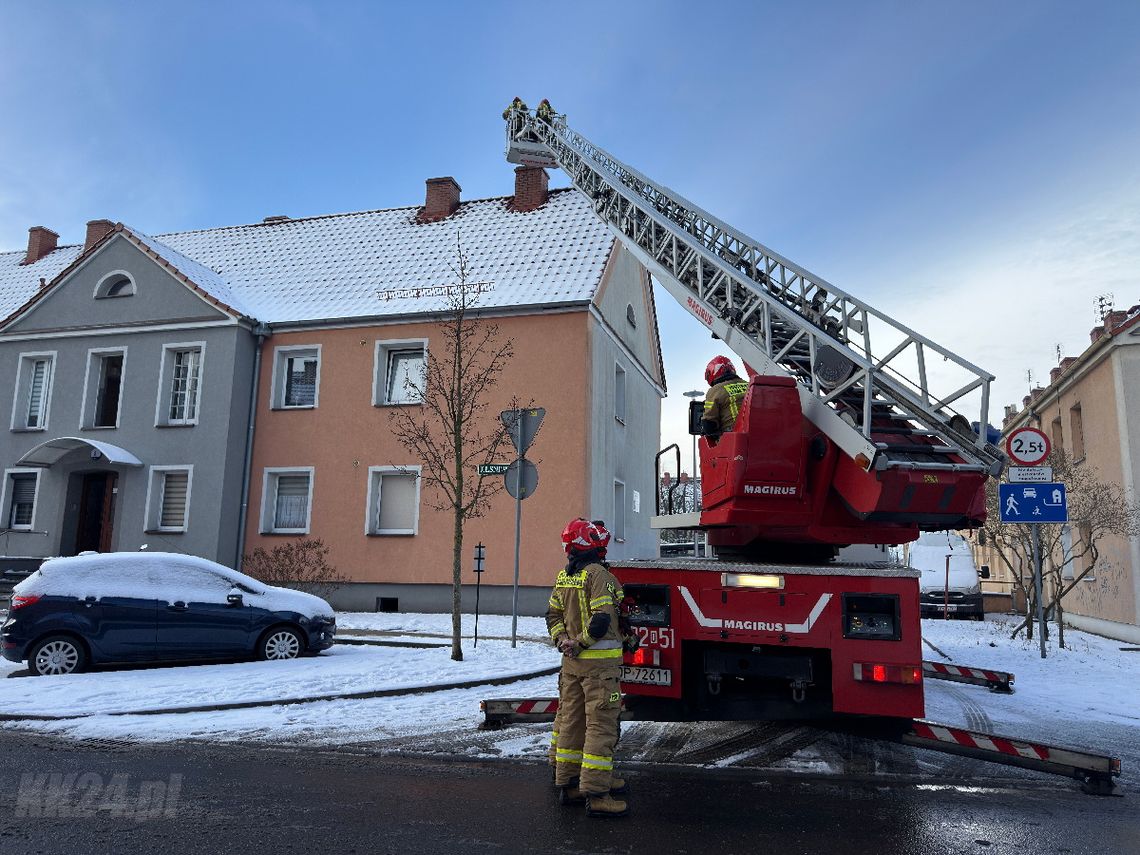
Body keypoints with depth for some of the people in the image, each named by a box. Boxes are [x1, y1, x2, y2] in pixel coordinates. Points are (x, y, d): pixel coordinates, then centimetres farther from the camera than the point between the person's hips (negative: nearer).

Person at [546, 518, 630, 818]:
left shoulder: (563, 577, 10)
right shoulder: (598, 574, -16)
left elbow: (553, 614, 13)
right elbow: (602, 619, -22)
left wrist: (563, 640, 2)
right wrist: (581, 644, -11)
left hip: (571, 661, 9)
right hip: (600, 661, -8)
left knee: (571, 721, 15)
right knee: (601, 725, -4)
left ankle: (567, 784, 23)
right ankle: (596, 794, -3)